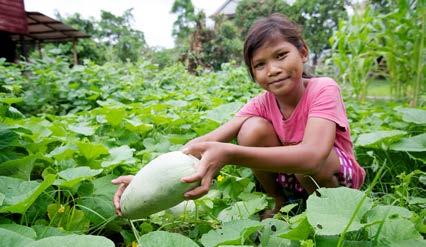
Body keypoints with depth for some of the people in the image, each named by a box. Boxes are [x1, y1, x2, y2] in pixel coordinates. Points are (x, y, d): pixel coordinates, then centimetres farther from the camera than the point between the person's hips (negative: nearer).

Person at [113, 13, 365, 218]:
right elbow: (208, 141, -27)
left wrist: (229, 154, -58)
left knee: (312, 165, -39)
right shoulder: (261, 104, -15)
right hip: (290, 175, 3)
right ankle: (281, 204, -2)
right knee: (252, 129, -26)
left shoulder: (324, 89, -27)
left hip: (336, 173, -2)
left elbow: (312, 155, -46)